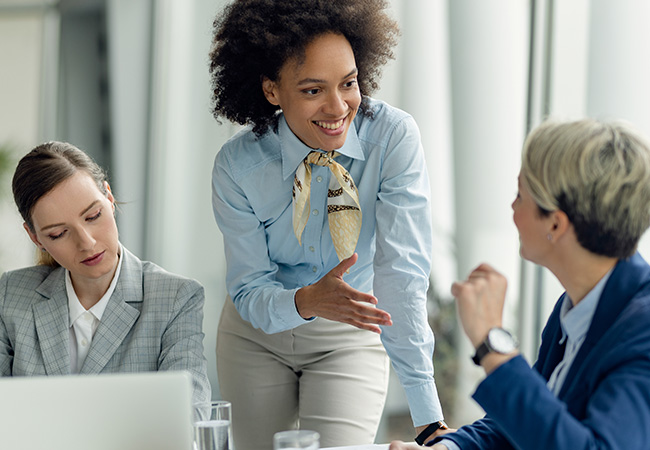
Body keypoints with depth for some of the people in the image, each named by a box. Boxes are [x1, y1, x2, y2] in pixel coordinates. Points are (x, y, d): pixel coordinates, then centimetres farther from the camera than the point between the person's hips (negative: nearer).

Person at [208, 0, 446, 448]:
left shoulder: (395, 137, -25)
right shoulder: (238, 166, -20)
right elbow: (249, 289, -15)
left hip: (350, 342, -1)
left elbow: (402, 272, -29)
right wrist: (306, 302, -40)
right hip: (257, 338, 1)